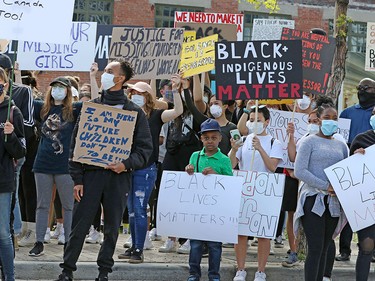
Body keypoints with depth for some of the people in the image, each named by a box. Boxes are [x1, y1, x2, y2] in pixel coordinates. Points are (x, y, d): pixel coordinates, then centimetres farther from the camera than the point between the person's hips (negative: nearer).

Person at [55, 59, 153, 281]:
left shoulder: (134, 112, 5)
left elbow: (145, 147, 4)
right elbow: (76, 143, 6)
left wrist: (127, 164, -14)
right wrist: (77, 178, -2)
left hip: (119, 177, 0)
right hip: (91, 174, 0)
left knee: (112, 228, 6)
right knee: (79, 226, -2)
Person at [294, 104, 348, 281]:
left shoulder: (341, 145, 15)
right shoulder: (310, 142, -1)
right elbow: (299, 171, -11)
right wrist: (325, 186, -17)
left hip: (333, 202, 5)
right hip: (313, 199, -5)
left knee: (324, 249, 8)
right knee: (315, 248, -10)